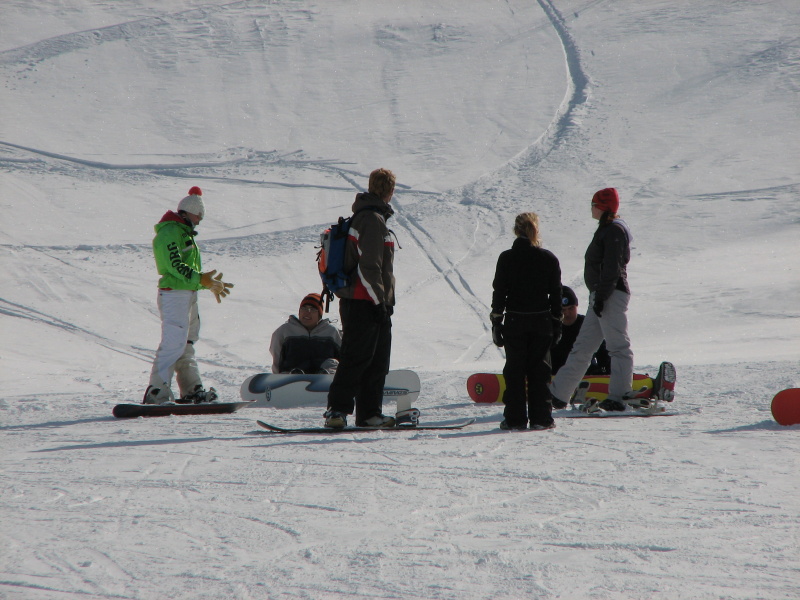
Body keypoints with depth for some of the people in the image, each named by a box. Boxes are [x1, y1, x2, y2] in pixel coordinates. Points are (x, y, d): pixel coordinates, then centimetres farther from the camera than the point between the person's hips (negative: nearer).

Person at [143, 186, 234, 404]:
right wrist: (201, 279, -26)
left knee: (187, 345, 13)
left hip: (188, 295, 11)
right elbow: (175, 266, -21)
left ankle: (192, 390, 18)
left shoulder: (184, 233, 23)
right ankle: (157, 392, -17)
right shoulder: (169, 232, -10)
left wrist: (210, 283, 21)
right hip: (174, 294, -11)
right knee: (173, 343, -16)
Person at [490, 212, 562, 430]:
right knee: (540, 371, 6)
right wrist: (556, 324, 9)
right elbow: (556, 295, 2)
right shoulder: (549, 259, -1)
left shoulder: (506, 259, -4)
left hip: (515, 322, -1)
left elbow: (499, 293, -3)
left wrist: (496, 323, 3)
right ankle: (540, 418, 3)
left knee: (515, 371, 5)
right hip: (542, 323, 1)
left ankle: (515, 418, 2)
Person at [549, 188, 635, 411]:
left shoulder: (614, 230, -11)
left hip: (611, 296, -11)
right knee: (582, 347, 11)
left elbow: (612, 268, -19)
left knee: (618, 345, -7)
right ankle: (557, 394, 14)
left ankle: (620, 396, -7)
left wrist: (601, 297, -21)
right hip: (602, 297, 11)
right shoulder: (608, 230, 20)